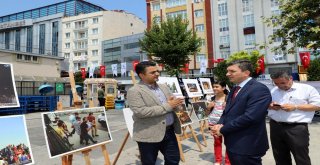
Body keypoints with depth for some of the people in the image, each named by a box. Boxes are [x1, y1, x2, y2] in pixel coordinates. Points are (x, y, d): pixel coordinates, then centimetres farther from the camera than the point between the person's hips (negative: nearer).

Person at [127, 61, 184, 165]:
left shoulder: (163, 87, 10)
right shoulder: (134, 91, -13)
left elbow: (173, 102, 17)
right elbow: (141, 112, -24)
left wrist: (177, 103, -11)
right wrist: (167, 106, -21)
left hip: (169, 131, 6)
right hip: (149, 135, -6)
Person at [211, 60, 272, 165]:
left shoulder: (259, 89, -17)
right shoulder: (235, 89, 12)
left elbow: (250, 117, -26)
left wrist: (223, 130, -18)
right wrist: (220, 124, -4)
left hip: (247, 146, -8)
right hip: (232, 143, 8)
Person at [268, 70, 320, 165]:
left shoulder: (307, 89, 1)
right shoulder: (274, 91, 14)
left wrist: (295, 107, -14)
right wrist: (270, 106, -4)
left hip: (297, 128, -4)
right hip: (275, 127, 5)